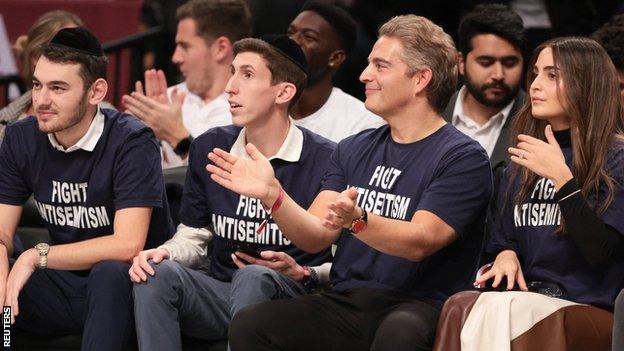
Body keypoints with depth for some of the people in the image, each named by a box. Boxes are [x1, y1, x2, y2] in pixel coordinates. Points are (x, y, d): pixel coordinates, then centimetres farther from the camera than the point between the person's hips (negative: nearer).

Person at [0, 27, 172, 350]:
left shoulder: (130, 142, -17)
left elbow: (127, 245, -26)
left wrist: (36, 257, -23)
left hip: (120, 286, -5)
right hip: (63, 285, 5)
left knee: (109, 272, -38)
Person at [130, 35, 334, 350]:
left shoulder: (325, 160, -8)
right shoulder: (210, 148, 10)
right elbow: (192, 237, 19)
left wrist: (301, 274, -20)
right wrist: (163, 253, -2)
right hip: (220, 296, 5)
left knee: (254, 277, -38)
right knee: (157, 272, -25)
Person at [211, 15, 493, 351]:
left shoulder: (463, 158, -1)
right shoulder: (353, 150, 19)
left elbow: (420, 242, -14)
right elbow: (316, 237, 9)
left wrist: (357, 220, -31)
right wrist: (272, 194, -9)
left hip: (418, 306, -5)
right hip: (344, 304, 5)